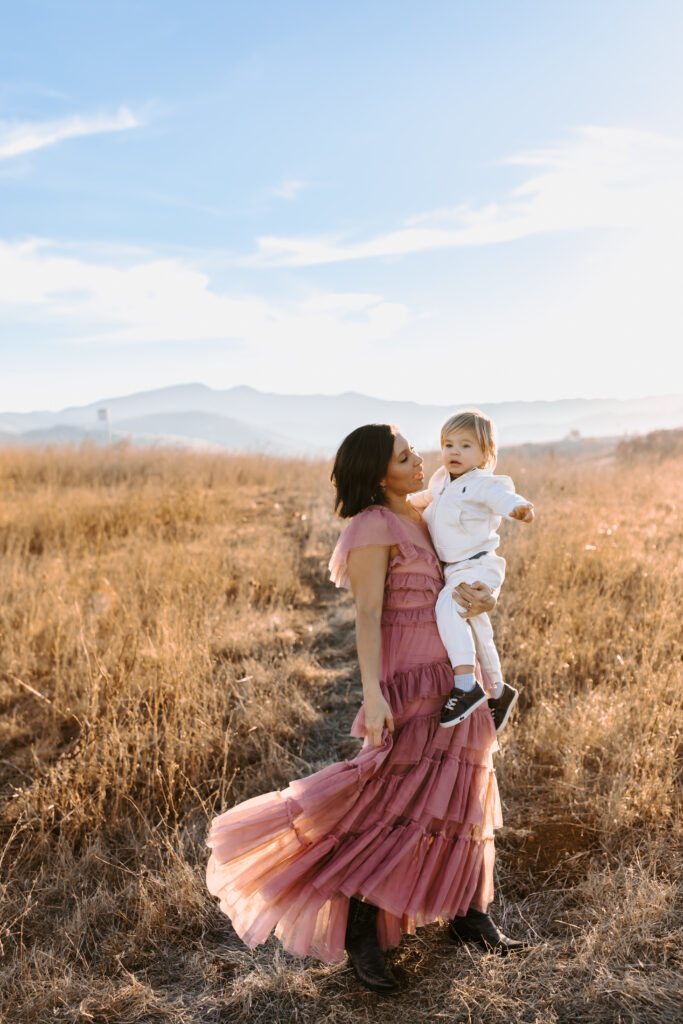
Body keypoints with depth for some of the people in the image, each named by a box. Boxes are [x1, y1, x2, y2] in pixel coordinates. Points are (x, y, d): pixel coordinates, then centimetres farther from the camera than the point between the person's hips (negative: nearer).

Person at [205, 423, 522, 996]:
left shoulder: (428, 520, 13)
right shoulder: (374, 528, -12)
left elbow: (482, 574, 13)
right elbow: (368, 615, -20)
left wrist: (484, 598, -11)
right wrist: (373, 693, -29)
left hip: (452, 674, 8)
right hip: (408, 679, -8)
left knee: (459, 791, 14)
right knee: (397, 801, -9)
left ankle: (467, 912, 28)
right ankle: (361, 934, 5)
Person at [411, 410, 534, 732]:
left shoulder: (482, 484, -16)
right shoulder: (442, 481, 10)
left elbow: (500, 495, -38)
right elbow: (428, 497, 33)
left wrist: (518, 506, -57)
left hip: (477, 569, -10)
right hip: (454, 572, 10)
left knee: (447, 607, -34)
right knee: (476, 630, 22)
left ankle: (466, 685, -37)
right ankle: (498, 690, 41)